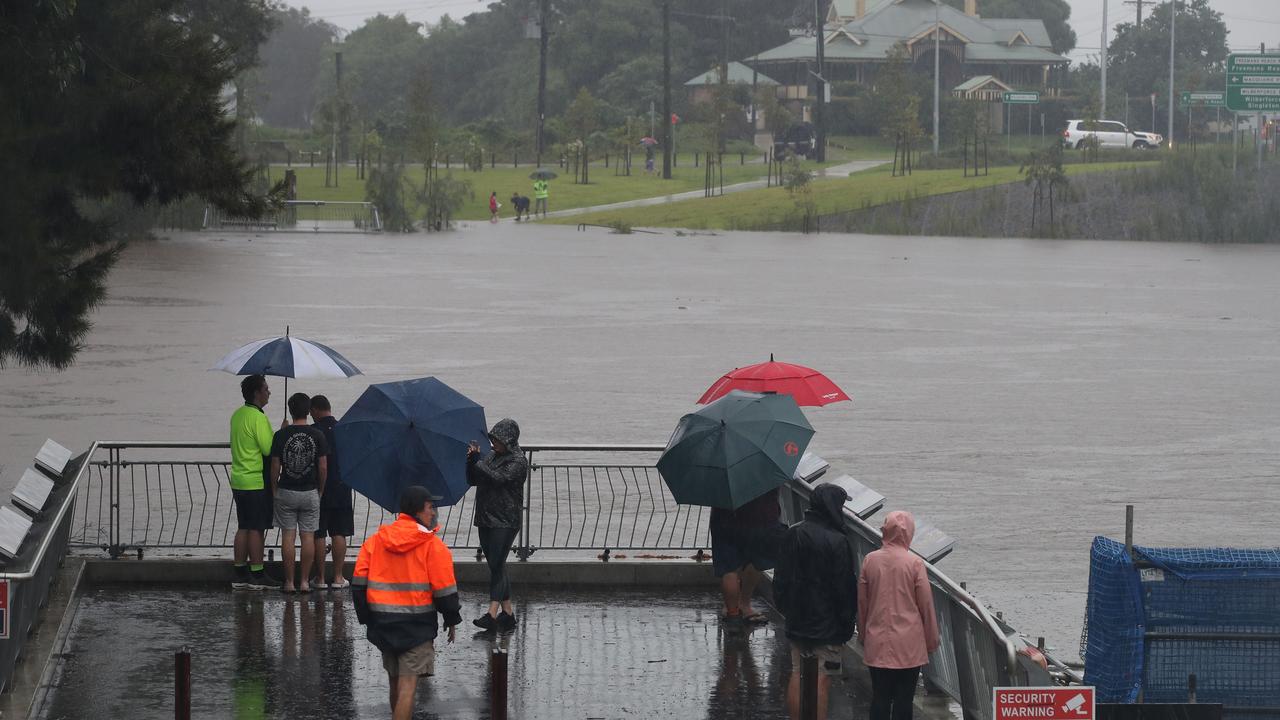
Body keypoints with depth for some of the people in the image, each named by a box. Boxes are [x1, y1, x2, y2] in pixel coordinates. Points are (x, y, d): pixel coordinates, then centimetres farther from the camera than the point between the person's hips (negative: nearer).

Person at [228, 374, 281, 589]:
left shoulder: (237, 415, 12)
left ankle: (240, 575, 13)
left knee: (243, 528, 11)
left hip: (239, 481, 9)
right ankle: (257, 576, -2)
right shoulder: (258, 418, -16)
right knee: (256, 529, -4)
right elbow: (269, 449, -21)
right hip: (257, 482, -9)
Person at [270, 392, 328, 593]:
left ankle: (289, 582, 3)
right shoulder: (317, 435, -5)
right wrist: (320, 490, 11)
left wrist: (274, 490, 9)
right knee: (308, 536, 6)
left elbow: (275, 467, -4)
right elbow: (323, 467, -3)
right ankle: (305, 581, 5)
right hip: (310, 492, 0)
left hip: (286, 492, 0)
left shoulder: (281, 435, -7)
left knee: (288, 536, 4)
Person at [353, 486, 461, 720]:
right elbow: (444, 588, -8)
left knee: (395, 680, 19)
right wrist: (452, 620, 6)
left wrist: (367, 619, 13)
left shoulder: (376, 540, 6)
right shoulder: (432, 545, -9)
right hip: (417, 624, -5)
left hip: (382, 621, 5)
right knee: (408, 683, -7)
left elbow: (359, 582, 5)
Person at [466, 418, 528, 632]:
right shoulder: (492, 456, 15)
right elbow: (472, 480, 13)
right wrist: (471, 460, -3)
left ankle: (492, 614, -21)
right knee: (496, 566, 9)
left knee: (496, 565, -15)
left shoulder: (518, 462, -8)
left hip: (505, 521, -8)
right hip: (485, 519, 8)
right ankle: (508, 614, 14)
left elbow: (498, 478, -22)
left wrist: (477, 460, -19)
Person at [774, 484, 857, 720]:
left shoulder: (793, 535, 3)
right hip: (828, 623, -6)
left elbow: (780, 579, 10)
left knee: (797, 676, 12)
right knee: (822, 680, -2)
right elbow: (845, 586, -14)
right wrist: (847, 621, -4)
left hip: (797, 621, 6)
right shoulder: (837, 541, -17)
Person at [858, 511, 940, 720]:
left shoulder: (870, 561, -2)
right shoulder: (914, 563, -11)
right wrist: (932, 640, 8)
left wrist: (863, 635, 21)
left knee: (879, 698, 7)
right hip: (909, 644, -3)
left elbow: (862, 603, 7)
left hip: (877, 644, 3)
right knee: (904, 699, 3)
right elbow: (926, 605, -4)